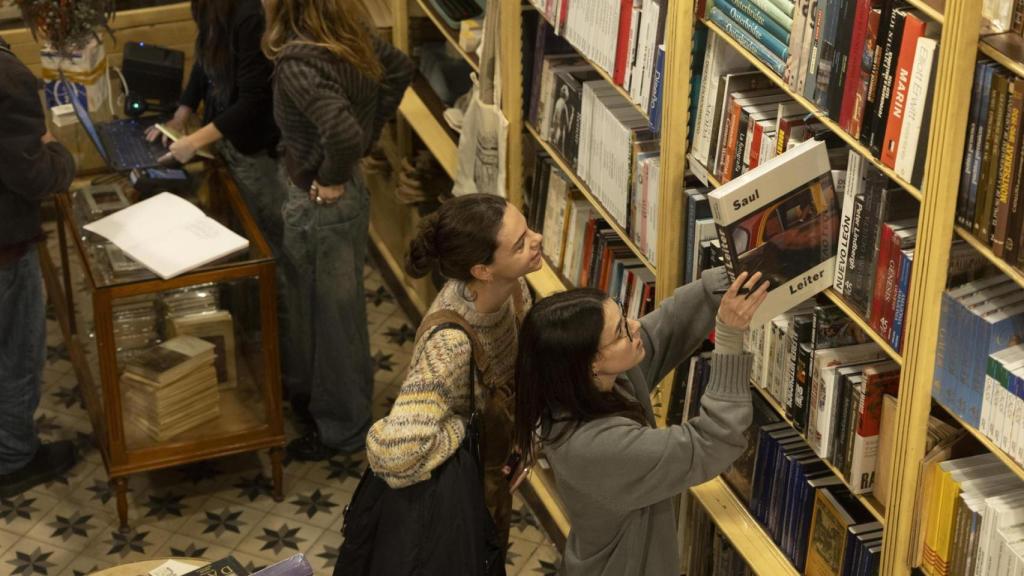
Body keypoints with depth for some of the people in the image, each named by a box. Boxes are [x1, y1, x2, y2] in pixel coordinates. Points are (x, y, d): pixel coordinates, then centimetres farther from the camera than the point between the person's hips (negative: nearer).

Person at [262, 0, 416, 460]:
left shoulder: (298, 60, -31)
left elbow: (343, 133, -42)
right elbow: (400, 69, 11)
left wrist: (331, 181, -22)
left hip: (321, 203, -9)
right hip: (352, 187, 9)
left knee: (328, 313, 10)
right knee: (341, 305, 26)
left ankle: (341, 428, 29)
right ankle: (319, 391, 47)